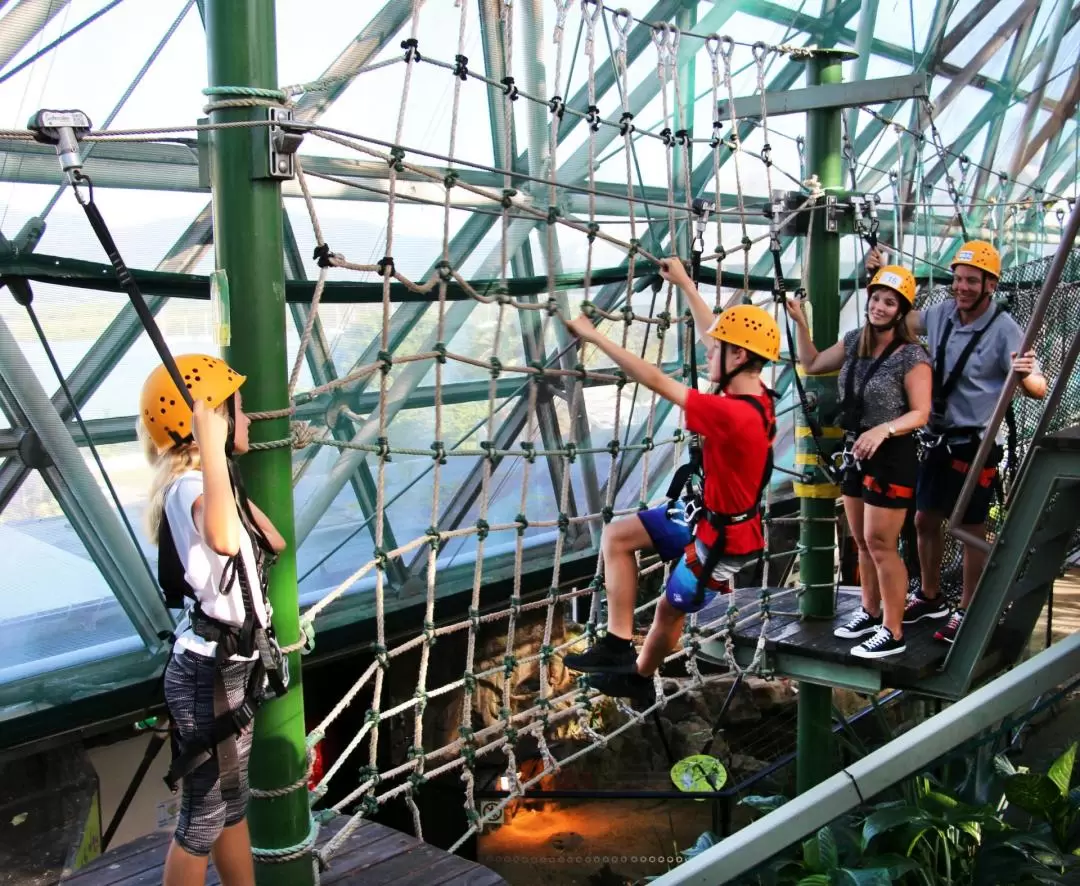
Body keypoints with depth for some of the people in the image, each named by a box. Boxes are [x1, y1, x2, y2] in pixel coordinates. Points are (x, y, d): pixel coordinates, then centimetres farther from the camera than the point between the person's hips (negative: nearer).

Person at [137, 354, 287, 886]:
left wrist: (237, 489, 10)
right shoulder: (189, 485, -24)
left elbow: (275, 543, 13)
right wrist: (213, 446, -48)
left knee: (232, 802, 22)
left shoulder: (208, 481, 8)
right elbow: (224, 540, -48)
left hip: (231, 666, 10)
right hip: (209, 673, -10)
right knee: (204, 815, 5)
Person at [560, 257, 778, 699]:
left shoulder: (733, 415, -35)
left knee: (670, 609, 13)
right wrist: (684, 282, 14)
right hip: (706, 513, 9)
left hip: (722, 536, -9)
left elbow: (656, 381, -32)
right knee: (616, 536, 7)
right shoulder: (751, 392, -9)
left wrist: (595, 336, -26)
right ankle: (618, 644, 10)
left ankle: (639, 675, 41)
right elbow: (716, 333, 7)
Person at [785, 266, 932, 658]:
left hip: (891, 457, -8)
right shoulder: (855, 341, 5)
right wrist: (801, 322, 8)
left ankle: (893, 632, 8)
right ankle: (870, 612, 33)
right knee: (862, 542, 17)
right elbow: (812, 364, 18)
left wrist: (883, 429, -31)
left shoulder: (911, 356, -16)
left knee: (880, 545, -3)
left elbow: (921, 413, -16)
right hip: (855, 452, 8)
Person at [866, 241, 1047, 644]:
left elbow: (1038, 390, -20)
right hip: (938, 440, 6)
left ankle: (967, 613, 19)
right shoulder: (942, 314, 0)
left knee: (972, 531, 5)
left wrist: (1026, 375, -42)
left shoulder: (1004, 330, -17)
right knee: (925, 519, 15)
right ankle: (930, 597, 34)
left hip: (976, 446, -6)